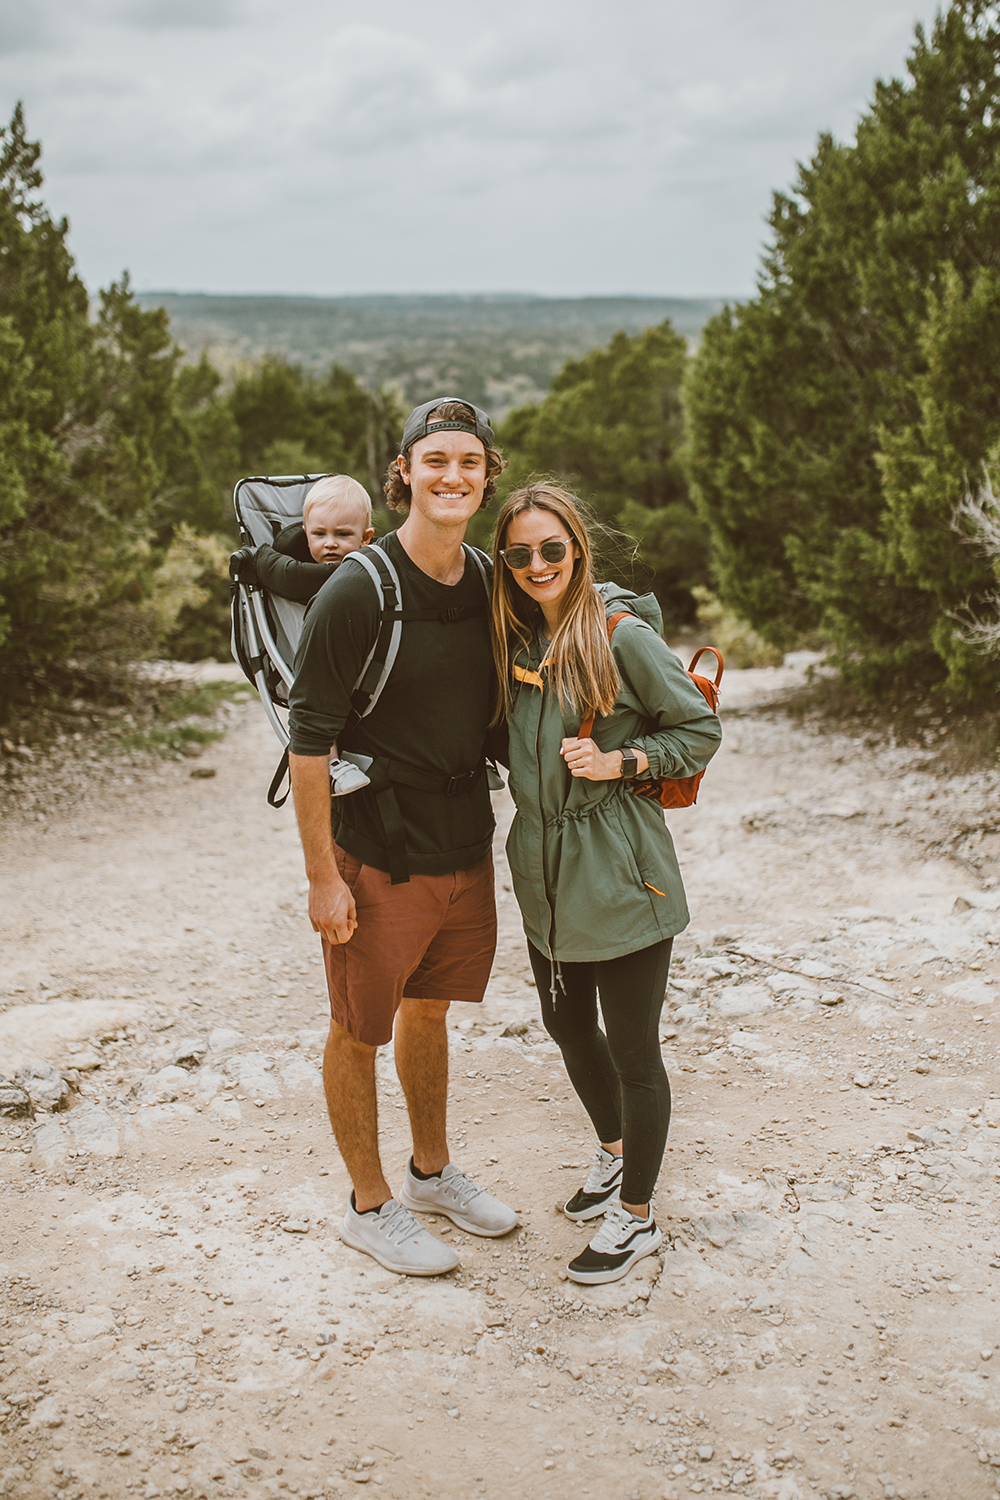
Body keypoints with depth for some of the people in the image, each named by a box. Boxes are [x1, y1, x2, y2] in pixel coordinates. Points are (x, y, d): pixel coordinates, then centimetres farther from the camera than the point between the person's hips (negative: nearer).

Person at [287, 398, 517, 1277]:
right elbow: (309, 741, -16)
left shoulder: (487, 582, 2)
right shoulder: (358, 591, -18)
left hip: (465, 848, 6)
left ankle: (433, 1173, 41)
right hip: (379, 856, -6)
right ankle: (371, 1206, 27)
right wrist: (323, 876, -17)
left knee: (430, 1012, 22)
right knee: (360, 1033, 9)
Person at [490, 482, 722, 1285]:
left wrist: (619, 761, -18)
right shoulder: (512, 640, 5)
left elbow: (702, 731, -7)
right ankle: (615, 1151, 48)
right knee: (566, 1026, 22)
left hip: (622, 879, -7)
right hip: (545, 873, 7)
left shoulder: (622, 636, -13)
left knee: (632, 1049, 5)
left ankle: (637, 1214, 24)